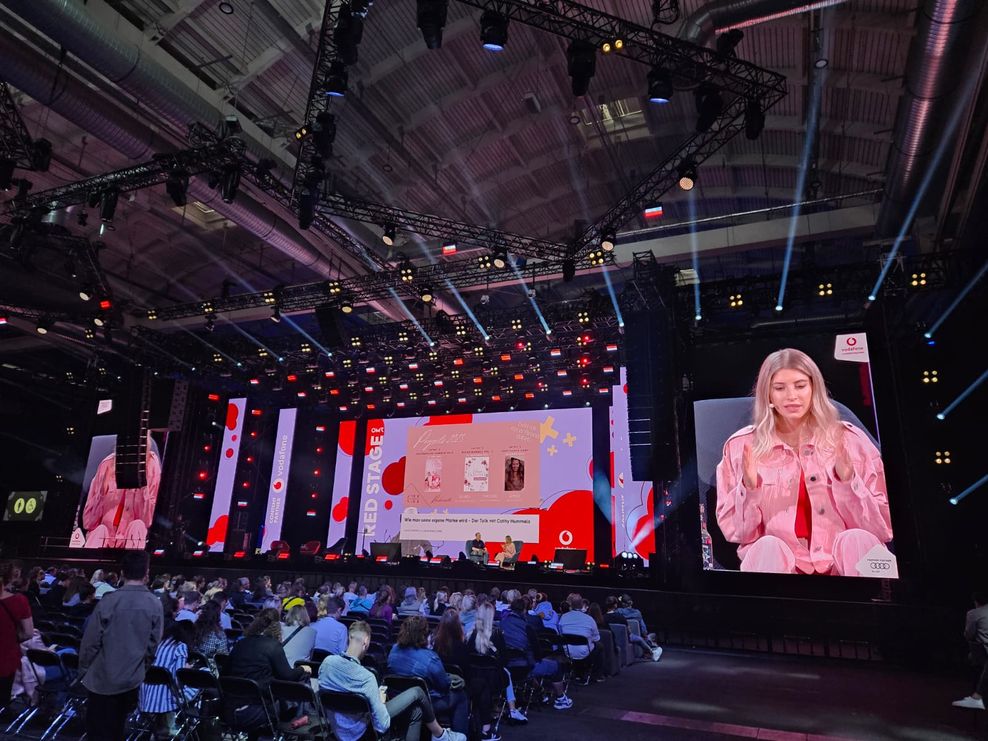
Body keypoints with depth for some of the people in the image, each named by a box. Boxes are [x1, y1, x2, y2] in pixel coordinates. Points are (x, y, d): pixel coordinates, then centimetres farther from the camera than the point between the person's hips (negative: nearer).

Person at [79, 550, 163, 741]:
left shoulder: (108, 602, -16)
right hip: (132, 679, 2)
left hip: (102, 679, -2)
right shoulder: (156, 605, -9)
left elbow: (91, 642, -11)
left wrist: (83, 671, 6)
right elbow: (153, 644, -4)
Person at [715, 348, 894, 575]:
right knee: (767, 547, -33)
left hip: (841, 560, 2)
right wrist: (749, 488, -18)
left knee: (855, 540, -30)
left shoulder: (849, 439, 2)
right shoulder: (741, 445, 0)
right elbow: (735, 531, 0)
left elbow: (881, 528, 1)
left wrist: (848, 480, -15)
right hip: (774, 560, -1)